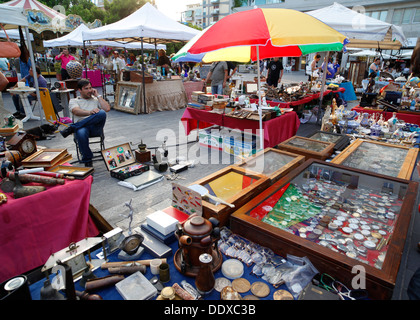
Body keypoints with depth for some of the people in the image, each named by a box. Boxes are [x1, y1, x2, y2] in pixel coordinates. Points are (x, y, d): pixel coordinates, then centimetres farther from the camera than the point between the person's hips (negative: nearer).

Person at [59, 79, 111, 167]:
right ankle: (87, 161, -22)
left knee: (102, 113, -31)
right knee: (81, 132, -40)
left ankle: (71, 128, -24)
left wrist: (98, 96, 9)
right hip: (81, 127, -1)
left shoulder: (96, 99, 25)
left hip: (96, 128, 1)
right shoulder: (74, 101, 18)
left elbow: (107, 108, 5)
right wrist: (89, 112, -26)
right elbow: (76, 111, -6)